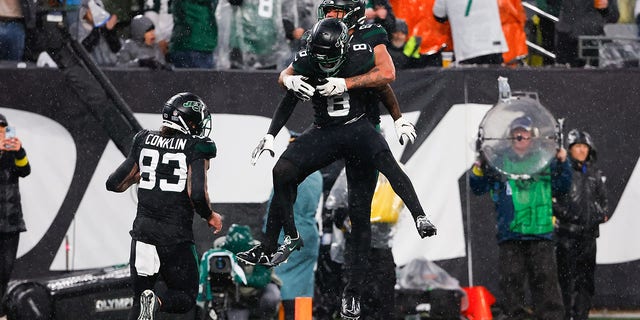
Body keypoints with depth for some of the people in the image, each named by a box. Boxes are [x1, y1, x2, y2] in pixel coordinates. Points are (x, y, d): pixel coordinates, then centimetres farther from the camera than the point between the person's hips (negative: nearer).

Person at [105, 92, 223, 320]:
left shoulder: (144, 142, 6)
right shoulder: (195, 148, -7)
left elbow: (114, 184, 10)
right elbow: (197, 194, -18)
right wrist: (210, 216, 1)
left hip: (143, 233, 4)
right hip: (176, 239, -4)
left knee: (139, 301, 18)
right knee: (185, 298, 13)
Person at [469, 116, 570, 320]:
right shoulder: (499, 162, 7)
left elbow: (561, 189, 15)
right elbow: (478, 188, 7)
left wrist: (562, 164, 1)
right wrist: (479, 168, -10)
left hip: (540, 233, 0)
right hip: (509, 234, 0)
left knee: (545, 278, -4)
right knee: (511, 279, 0)